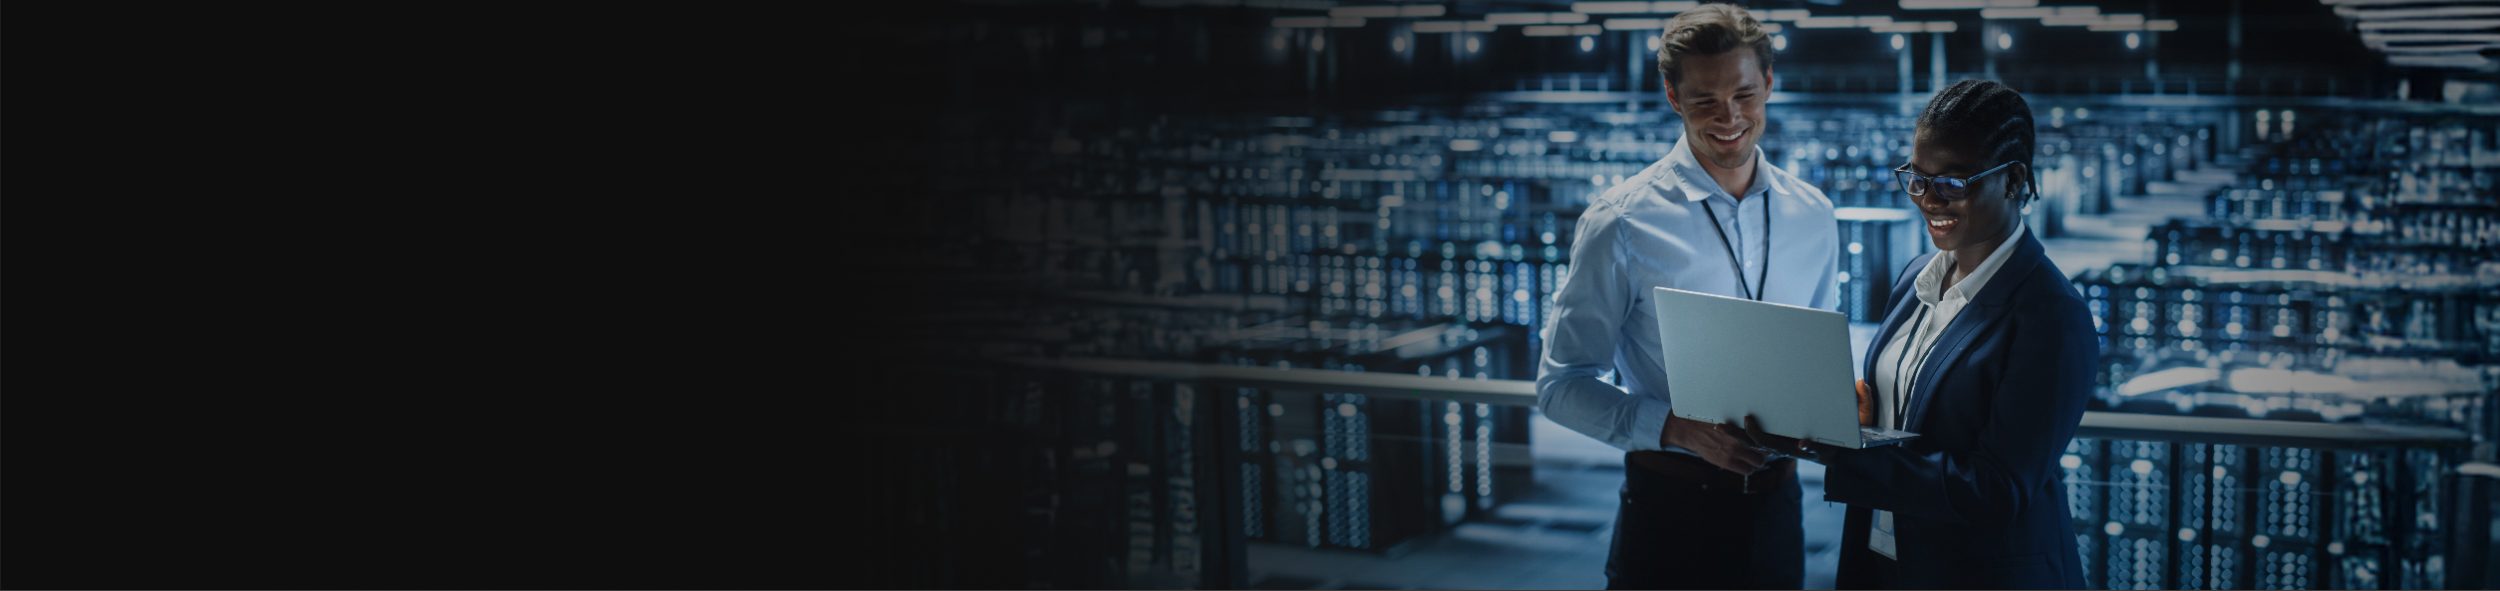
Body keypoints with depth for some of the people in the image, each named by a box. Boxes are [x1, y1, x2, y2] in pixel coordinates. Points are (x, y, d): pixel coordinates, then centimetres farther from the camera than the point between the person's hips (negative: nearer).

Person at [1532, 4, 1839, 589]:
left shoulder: (1812, 217, 6)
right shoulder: (1622, 223, -9)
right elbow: (1562, 385, -8)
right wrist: (1674, 427, -22)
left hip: (1773, 502, 4)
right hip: (1670, 511, -4)